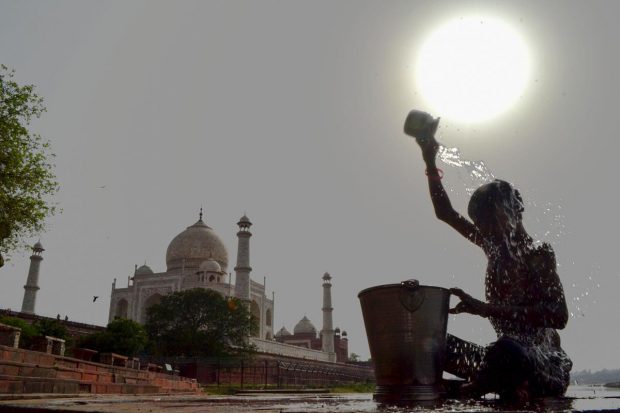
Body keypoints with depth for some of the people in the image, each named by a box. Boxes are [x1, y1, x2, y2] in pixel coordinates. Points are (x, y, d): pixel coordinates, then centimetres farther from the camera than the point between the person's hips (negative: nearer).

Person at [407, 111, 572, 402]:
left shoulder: (539, 253, -9)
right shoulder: (494, 247, 10)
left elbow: (559, 316, -21)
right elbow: (445, 212, 13)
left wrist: (486, 308, -29)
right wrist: (430, 160, 5)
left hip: (546, 361, -7)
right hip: (510, 358, 7)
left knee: (507, 348, -40)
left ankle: (473, 389, -13)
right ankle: (514, 384, -15)